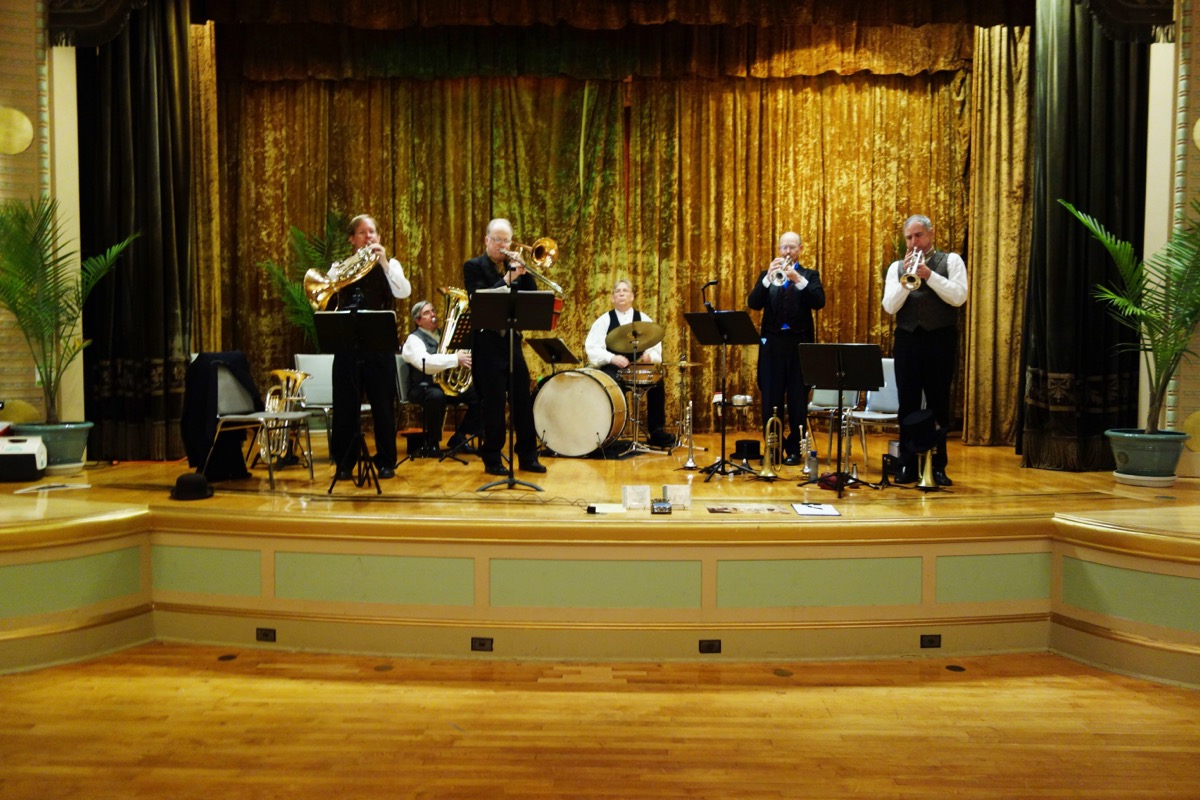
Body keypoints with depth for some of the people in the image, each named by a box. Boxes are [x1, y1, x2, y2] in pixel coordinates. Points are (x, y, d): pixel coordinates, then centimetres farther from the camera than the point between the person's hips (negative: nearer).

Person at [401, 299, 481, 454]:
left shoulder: (444, 335, 17)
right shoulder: (414, 339, -6)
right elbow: (425, 362, -27)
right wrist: (456, 359, -34)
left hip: (450, 384, 7)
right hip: (423, 387, -6)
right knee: (436, 396, -40)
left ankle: (459, 438, 0)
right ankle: (431, 442, -19)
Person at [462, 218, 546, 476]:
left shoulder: (514, 265, 14)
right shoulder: (474, 266, -1)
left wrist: (523, 272, -9)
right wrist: (508, 279, -23)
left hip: (513, 341, 5)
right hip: (487, 343, -5)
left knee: (523, 401, 6)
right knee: (493, 404, -2)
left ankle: (528, 456, 16)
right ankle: (492, 459, 9)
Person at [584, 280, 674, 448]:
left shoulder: (644, 319, 12)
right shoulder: (604, 320, 7)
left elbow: (656, 347, 8)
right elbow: (592, 348, -4)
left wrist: (649, 356, -17)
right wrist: (612, 358, -20)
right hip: (611, 369, -1)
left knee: (657, 383, -27)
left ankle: (657, 431, -15)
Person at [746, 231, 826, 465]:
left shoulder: (810, 275, 9)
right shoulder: (766, 275, 12)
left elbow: (819, 302, -9)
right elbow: (754, 303, -3)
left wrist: (798, 279, -21)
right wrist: (768, 277, -17)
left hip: (799, 343, -1)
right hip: (772, 343, 1)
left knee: (797, 400, 1)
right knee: (770, 400, 2)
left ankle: (794, 450, 10)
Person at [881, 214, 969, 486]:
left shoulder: (951, 261, 4)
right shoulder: (897, 267, 10)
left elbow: (959, 297, -10)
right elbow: (889, 306, -1)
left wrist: (929, 274, -16)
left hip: (940, 339, -2)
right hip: (907, 340, 2)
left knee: (938, 404, 3)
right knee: (908, 404, 4)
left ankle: (938, 466, 11)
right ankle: (908, 466, 11)